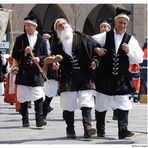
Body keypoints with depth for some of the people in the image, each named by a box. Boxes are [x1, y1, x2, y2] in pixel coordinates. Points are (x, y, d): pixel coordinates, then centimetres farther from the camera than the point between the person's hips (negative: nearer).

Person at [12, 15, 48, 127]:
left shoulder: (41, 40, 8)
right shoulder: (20, 39, 9)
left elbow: (45, 56, 11)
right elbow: (14, 55, 6)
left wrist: (39, 58, -11)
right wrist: (24, 52, -12)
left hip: (37, 72, -1)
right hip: (23, 72, 1)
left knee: (38, 96, -10)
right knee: (23, 97, 2)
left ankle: (40, 119, -12)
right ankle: (25, 121, 8)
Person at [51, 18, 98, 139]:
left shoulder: (81, 38, 7)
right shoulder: (56, 45, 11)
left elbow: (93, 50, 8)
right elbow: (54, 61, 12)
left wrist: (94, 61, -8)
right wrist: (54, 65, -10)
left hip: (84, 75, -1)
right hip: (67, 78, 1)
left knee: (86, 102, -9)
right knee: (68, 105, 1)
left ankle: (87, 127, -12)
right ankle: (70, 130, 10)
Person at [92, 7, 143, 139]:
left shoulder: (130, 40, 3)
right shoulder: (105, 36, 2)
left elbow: (139, 59, 0)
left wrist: (129, 52, -14)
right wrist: (96, 49, -7)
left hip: (122, 78, 0)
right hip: (105, 77, 0)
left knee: (123, 104, -7)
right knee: (101, 104, 8)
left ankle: (123, 130, -7)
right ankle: (100, 130, 21)